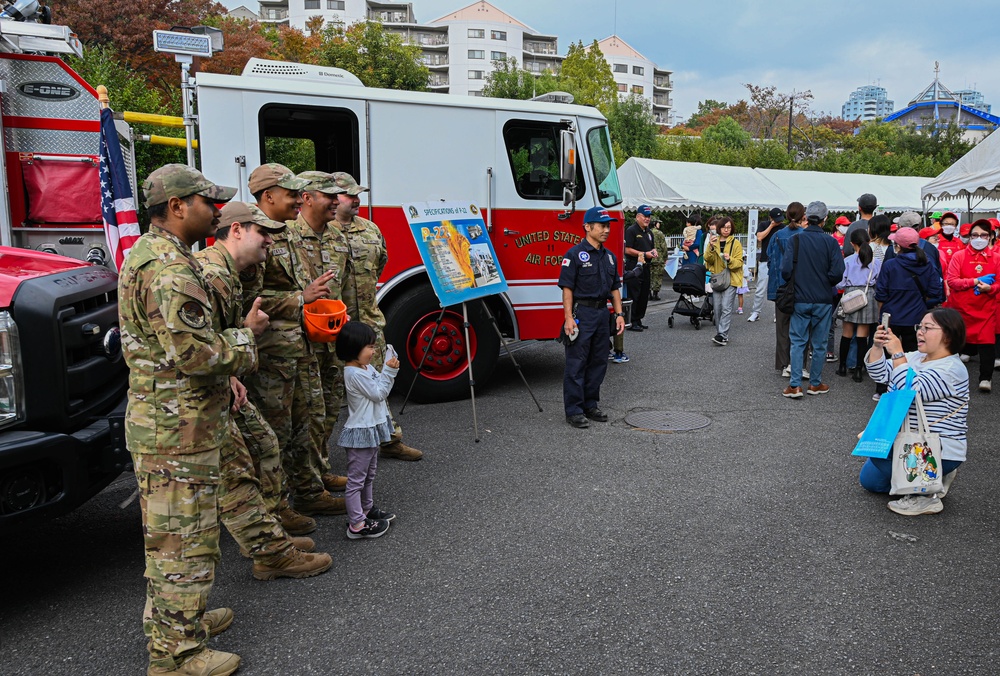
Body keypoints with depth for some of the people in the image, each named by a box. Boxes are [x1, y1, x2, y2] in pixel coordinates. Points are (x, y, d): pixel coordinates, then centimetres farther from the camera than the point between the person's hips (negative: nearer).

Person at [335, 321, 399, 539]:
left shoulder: (367, 368, 7)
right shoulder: (354, 374, -23)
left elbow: (382, 389, 12)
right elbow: (378, 393, -19)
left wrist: (391, 371, -2)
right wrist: (388, 371, -15)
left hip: (372, 429, 10)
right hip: (361, 432, -10)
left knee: (368, 475, 23)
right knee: (356, 478, -3)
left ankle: (367, 509, 37)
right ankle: (357, 524, 2)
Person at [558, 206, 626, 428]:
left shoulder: (609, 256, 13)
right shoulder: (575, 254, -9)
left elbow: (614, 287, 17)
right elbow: (567, 287, -13)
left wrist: (619, 314, 9)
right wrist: (568, 318, -19)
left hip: (602, 313, 7)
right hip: (581, 313, -7)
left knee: (598, 363, 12)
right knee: (576, 364, -2)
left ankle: (590, 405, 23)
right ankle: (574, 410, 4)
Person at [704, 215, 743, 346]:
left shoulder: (736, 243, 2)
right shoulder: (714, 241, 12)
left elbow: (739, 262, -2)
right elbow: (708, 260, 0)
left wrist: (730, 259, -22)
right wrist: (711, 247, -17)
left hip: (731, 279, -4)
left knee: (726, 307, -12)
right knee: (717, 308, 4)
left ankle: (722, 335, -16)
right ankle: (722, 334, 14)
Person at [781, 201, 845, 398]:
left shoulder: (795, 240, -6)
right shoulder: (830, 242, -6)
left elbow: (786, 269, -12)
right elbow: (838, 273, -11)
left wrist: (793, 284, 7)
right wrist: (826, 283, 10)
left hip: (800, 299, 0)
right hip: (823, 301, 0)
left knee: (797, 342, 5)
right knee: (819, 344, 10)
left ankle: (795, 385, 0)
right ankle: (815, 383, 19)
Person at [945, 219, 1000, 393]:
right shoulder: (959, 256, -1)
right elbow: (951, 281, -8)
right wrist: (974, 281, -17)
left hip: (986, 309, 1)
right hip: (961, 308, -1)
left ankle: (985, 378, 6)